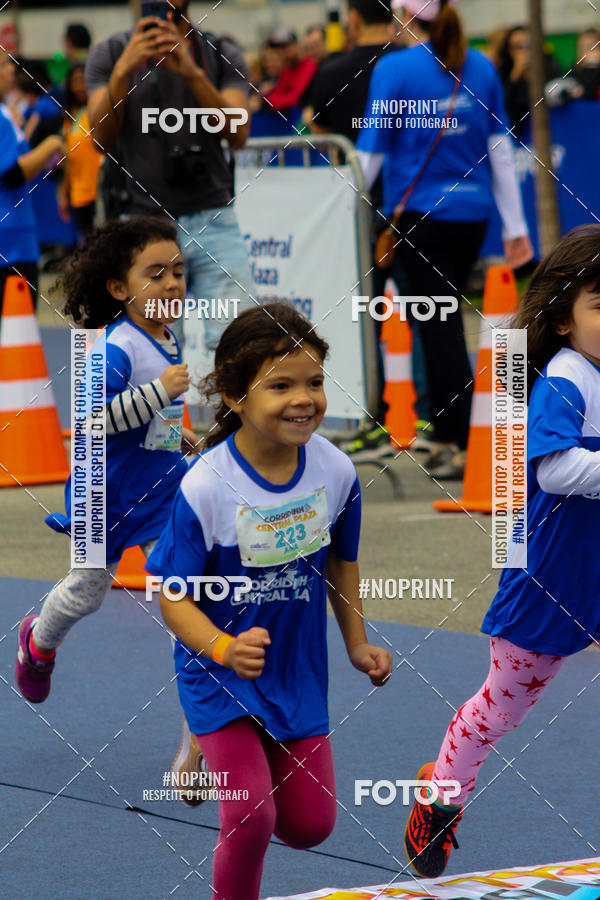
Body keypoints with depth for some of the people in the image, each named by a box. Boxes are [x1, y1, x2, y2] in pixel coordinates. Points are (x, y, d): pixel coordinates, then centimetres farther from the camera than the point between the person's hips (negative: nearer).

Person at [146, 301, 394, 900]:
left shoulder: (334, 470, -10)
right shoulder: (205, 487, -24)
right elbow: (174, 596, -19)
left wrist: (357, 645, 13)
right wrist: (224, 649, -35)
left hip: (299, 671, 5)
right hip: (221, 673, -5)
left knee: (310, 825, 9)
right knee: (251, 819, -17)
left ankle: (229, 762, 39)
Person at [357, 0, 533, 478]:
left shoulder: (394, 68, -9)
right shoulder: (480, 67, 5)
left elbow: (371, 152, -7)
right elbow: (500, 148, 8)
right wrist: (515, 225, 13)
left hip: (419, 214, -5)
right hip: (473, 212, 5)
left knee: (439, 328, -2)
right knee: (444, 324, 16)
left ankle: (460, 445, -6)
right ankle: (447, 436, 20)